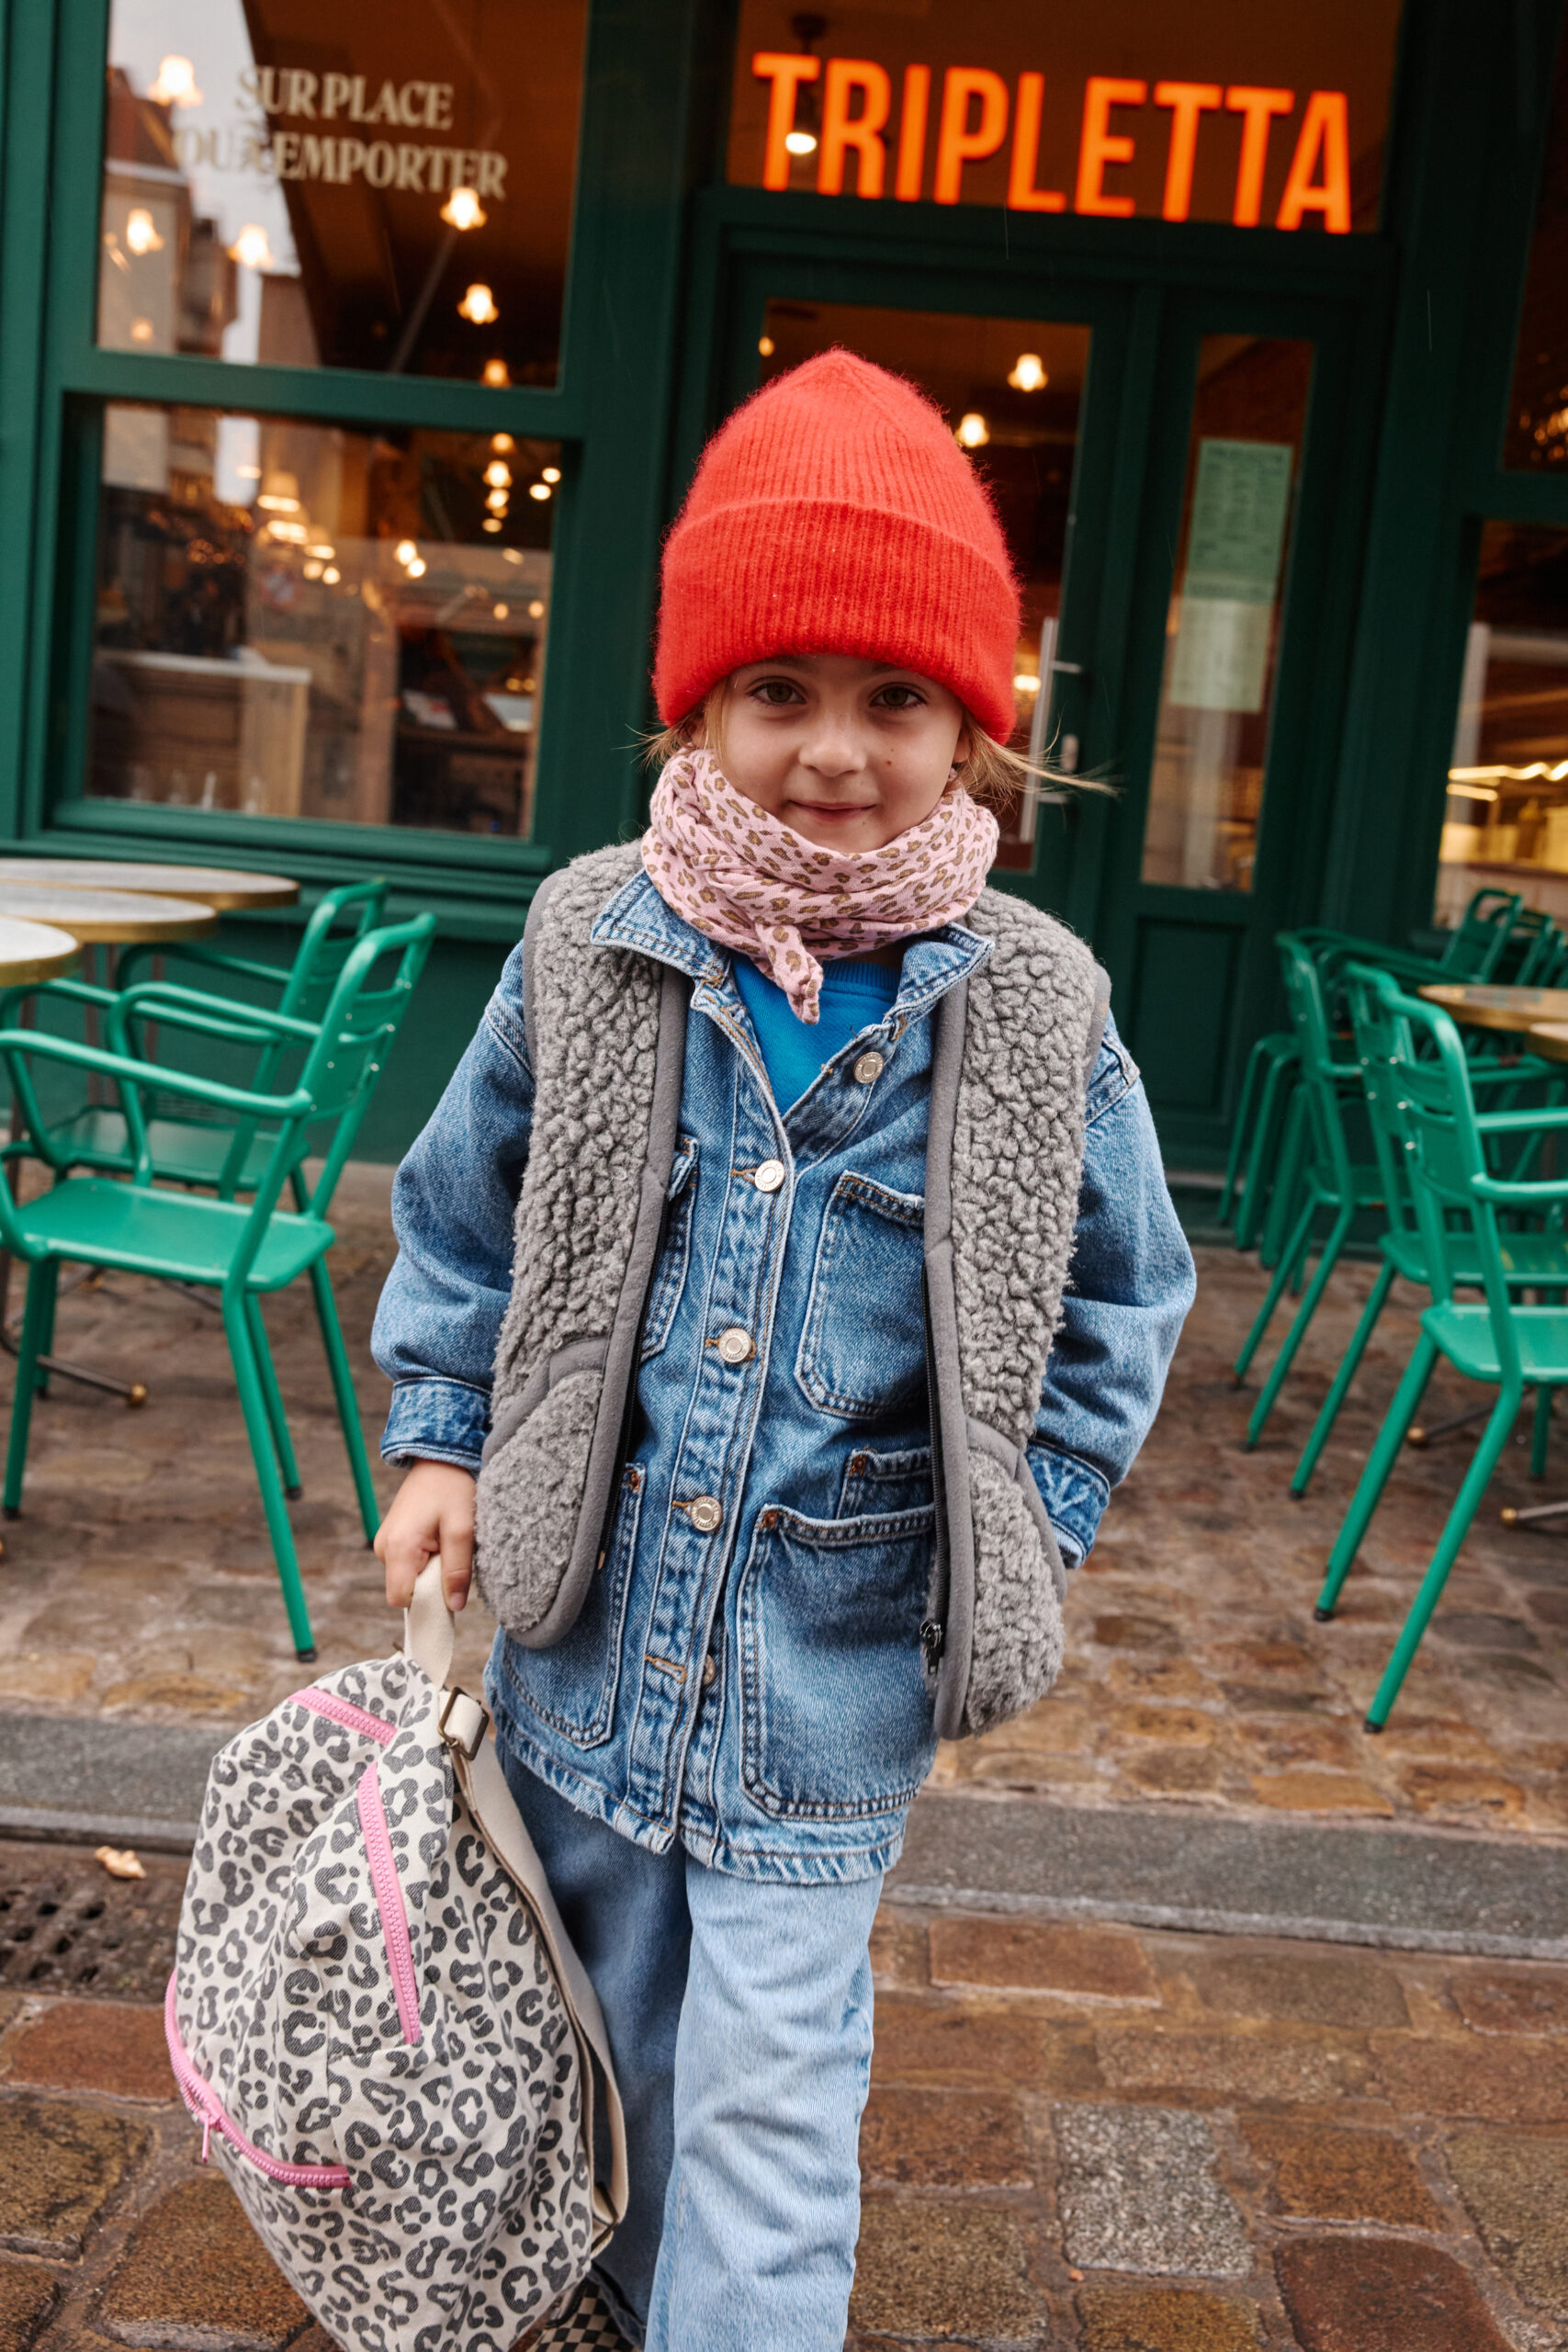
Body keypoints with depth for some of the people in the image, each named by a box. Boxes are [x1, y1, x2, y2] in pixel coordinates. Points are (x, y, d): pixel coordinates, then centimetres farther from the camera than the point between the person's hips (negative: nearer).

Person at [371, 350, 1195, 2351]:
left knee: (769, 2116, 6)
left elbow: (1121, 1298, 3)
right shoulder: (587, 949, -8)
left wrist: (1034, 1524, -4)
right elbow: (458, 1213, 7)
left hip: (831, 1681, -3)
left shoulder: (1032, 1009, -11)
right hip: (585, 1638, 3)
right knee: (619, 2043, 26)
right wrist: (439, 1442, 2)